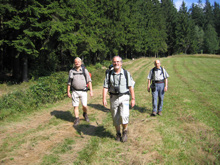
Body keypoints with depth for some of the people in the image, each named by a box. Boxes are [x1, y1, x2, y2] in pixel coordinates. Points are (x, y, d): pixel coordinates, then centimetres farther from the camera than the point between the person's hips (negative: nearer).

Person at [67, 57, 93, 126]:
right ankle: (77, 119, 17)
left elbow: (89, 81, -5)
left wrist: (91, 91, -12)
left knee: (84, 106, -3)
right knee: (75, 106, 3)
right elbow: (69, 83, 7)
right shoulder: (71, 71, 2)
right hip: (75, 92, 1)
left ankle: (85, 114, 28)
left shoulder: (85, 70, -1)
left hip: (83, 91, -1)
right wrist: (68, 92, 6)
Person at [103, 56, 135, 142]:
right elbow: (105, 87, -1)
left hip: (124, 97, -2)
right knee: (115, 118, 8)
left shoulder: (126, 73, 1)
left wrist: (133, 99, -3)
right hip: (113, 98, 2)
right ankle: (118, 134, 28)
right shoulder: (109, 74, 3)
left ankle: (125, 131, 9)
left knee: (124, 115, -17)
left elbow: (131, 87, 0)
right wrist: (104, 99, -12)